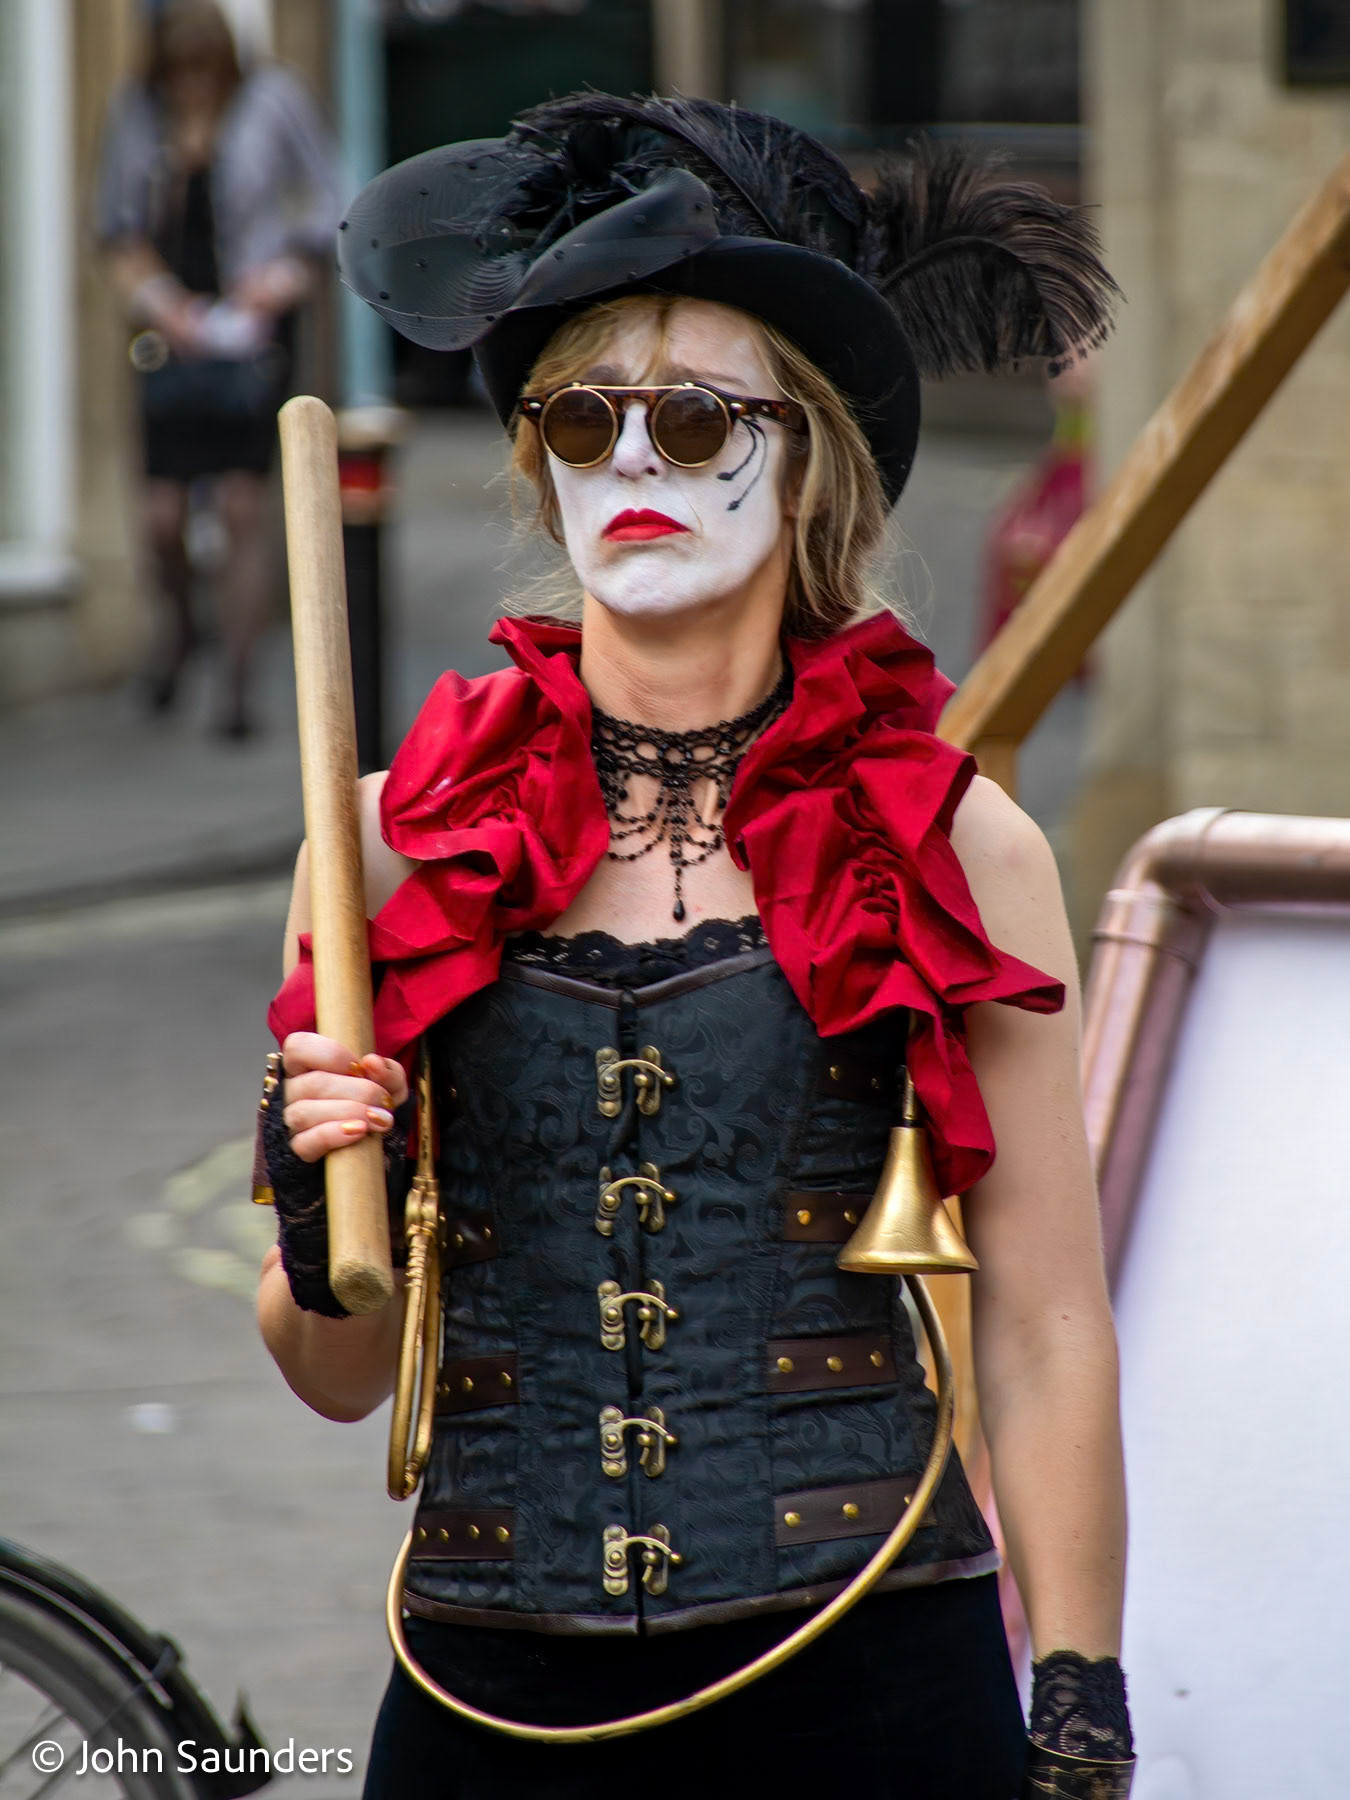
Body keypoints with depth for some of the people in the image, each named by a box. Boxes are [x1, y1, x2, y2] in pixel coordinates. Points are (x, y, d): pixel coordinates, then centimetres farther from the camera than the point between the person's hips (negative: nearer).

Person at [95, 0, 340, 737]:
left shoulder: (271, 101, -4)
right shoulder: (135, 112, 1)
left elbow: (326, 201, 3)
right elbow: (115, 224, 9)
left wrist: (286, 276, -11)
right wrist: (151, 294, -6)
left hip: (250, 327, -2)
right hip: (173, 334, 2)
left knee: (243, 506, -6)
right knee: (161, 515, -2)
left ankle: (236, 682, 0)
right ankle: (176, 621, 31)